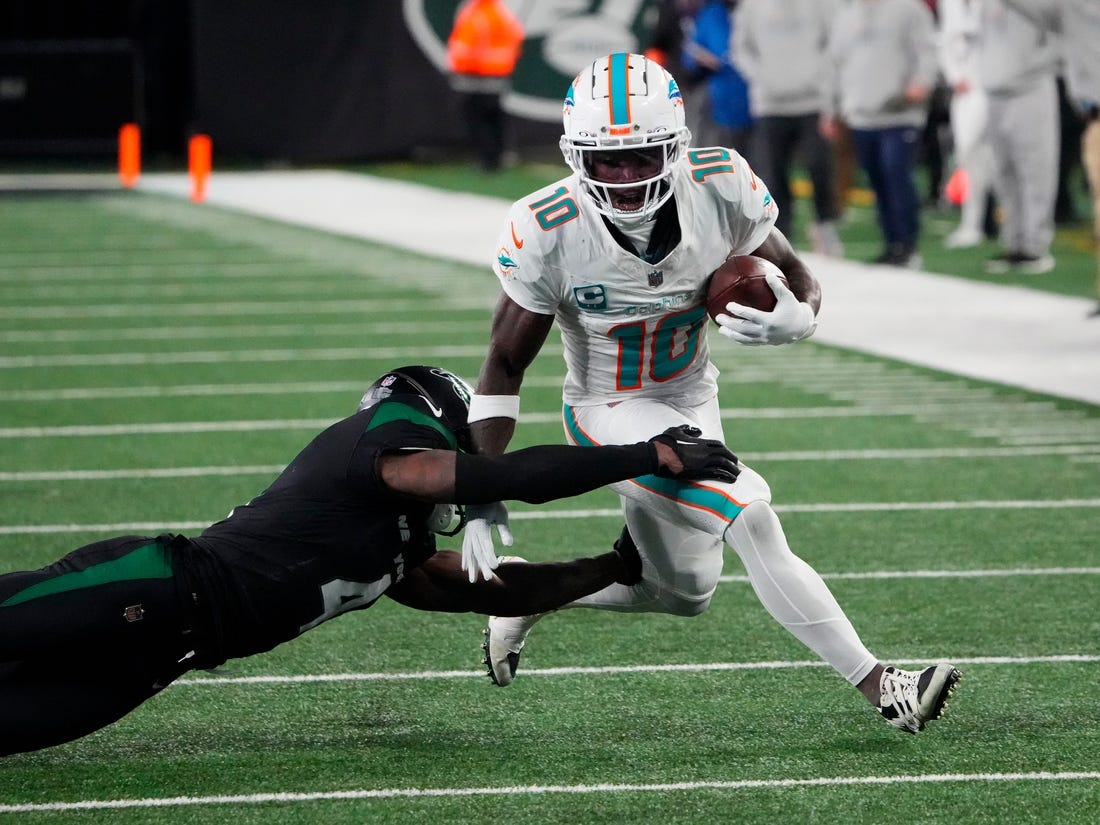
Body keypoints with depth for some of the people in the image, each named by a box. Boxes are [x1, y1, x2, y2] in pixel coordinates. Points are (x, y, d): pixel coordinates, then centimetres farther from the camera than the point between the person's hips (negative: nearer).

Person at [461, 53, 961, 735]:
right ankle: (880, 688, -21)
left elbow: (799, 278, -6)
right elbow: (505, 367, -14)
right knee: (750, 519, -25)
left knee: (685, 593, 19)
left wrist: (795, 317, -32)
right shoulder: (548, 234, -26)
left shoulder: (721, 187, -21)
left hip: (693, 403, 5)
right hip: (610, 415, -5)